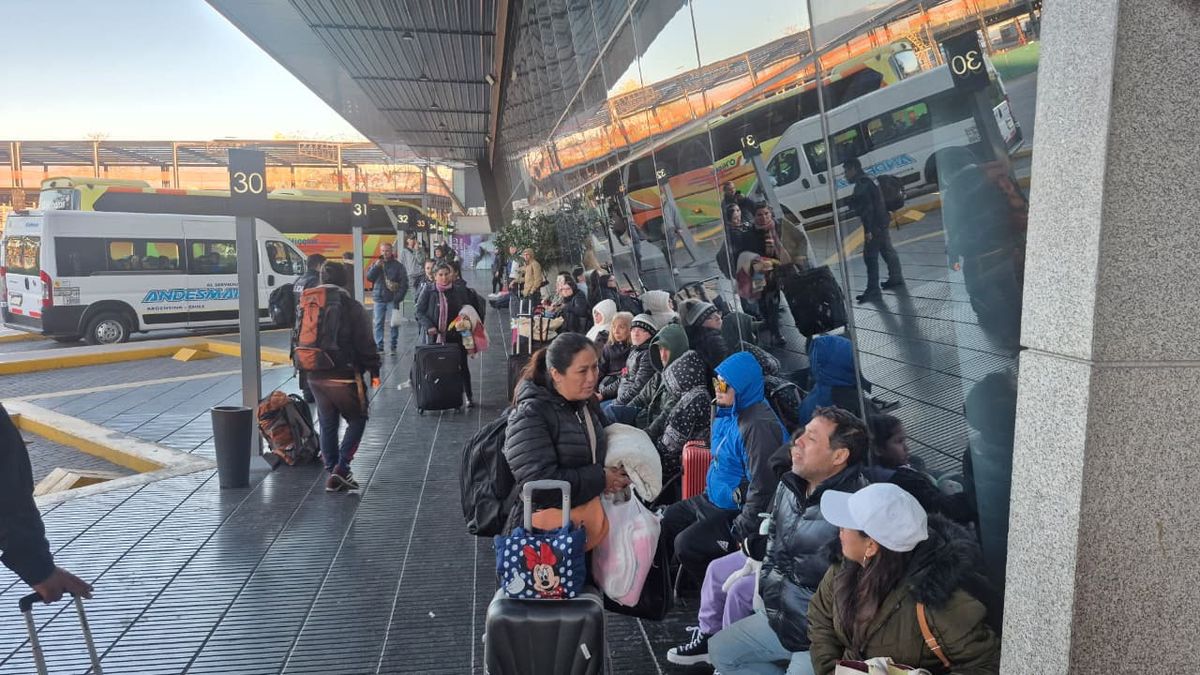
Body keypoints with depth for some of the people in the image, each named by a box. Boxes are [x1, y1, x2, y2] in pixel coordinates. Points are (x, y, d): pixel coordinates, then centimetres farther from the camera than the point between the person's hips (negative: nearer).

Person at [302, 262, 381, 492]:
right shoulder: (351, 306, -9)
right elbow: (365, 343, -10)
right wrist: (374, 371, -2)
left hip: (315, 376, 5)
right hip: (344, 376, -5)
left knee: (327, 424, 14)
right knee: (357, 420, 9)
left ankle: (332, 472, 15)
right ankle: (341, 468, -3)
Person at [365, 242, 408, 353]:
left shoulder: (398, 266, 1)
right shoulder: (375, 264, 9)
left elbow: (404, 283, -1)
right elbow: (369, 277, 0)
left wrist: (398, 297, -9)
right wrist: (376, 267, -12)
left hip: (392, 299, -2)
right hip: (379, 298, 2)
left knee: (394, 323, -1)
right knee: (379, 323, 2)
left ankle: (394, 346, 8)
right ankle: (379, 346, 6)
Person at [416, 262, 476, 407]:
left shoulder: (461, 291, 3)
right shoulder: (429, 292, -1)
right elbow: (420, 311, 0)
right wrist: (428, 326, -14)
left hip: (456, 336, 1)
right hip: (435, 336, -1)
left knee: (462, 365, 7)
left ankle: (469, 395, 19)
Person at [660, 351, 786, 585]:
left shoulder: (758, 426, -27)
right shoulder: (727, 412, 4)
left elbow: (762, 487, -27)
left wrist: (739, 534, -21)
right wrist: (707, 495, 18)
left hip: (737, 510, -10)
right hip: (714, 499, 10)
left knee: (686, 544, -20)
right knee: (666, 520, 11)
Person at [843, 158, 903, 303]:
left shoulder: (862, 184, -17)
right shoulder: (867, 181, 15)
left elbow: (867, 208, -23)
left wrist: (868, 230, -24)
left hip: (875, 225, -11)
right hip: (883, 223, 11)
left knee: (870, 256, -10)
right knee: (887, 250, 23)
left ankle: (873, 290, -10)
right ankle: (896, 278, 38)